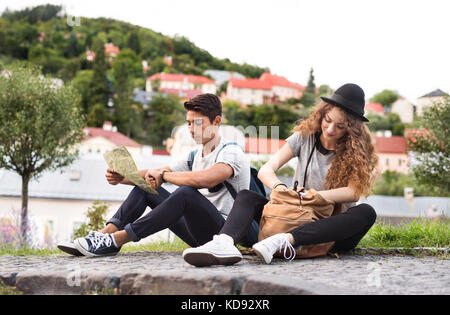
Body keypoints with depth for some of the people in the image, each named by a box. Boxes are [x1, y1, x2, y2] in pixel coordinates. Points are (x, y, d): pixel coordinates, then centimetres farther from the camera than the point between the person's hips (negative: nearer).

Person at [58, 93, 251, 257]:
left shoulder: (231, 152, -9)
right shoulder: (194, 157, 18)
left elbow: (203, 180, -30)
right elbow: (153, 174, 16)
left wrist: (163, 175, -16)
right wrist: (120, 177, -4)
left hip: (224, 230, -8)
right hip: (198, 234, 8)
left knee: (187, 192, -35)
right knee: (146, 186, 5)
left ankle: (117, 240, -31)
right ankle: (106, 233, -14)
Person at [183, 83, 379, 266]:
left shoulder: (357, 150, -2)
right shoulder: (305, 137, 2)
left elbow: (353, 192, -17)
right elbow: (266, 170, -5)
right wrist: (280, 188, -28)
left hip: (332, 232, -2)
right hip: (298, 217, 2)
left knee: (366, 213, -33)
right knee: (246, 197, -16)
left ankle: (284, 241, -48)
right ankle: (224, 243, -50)